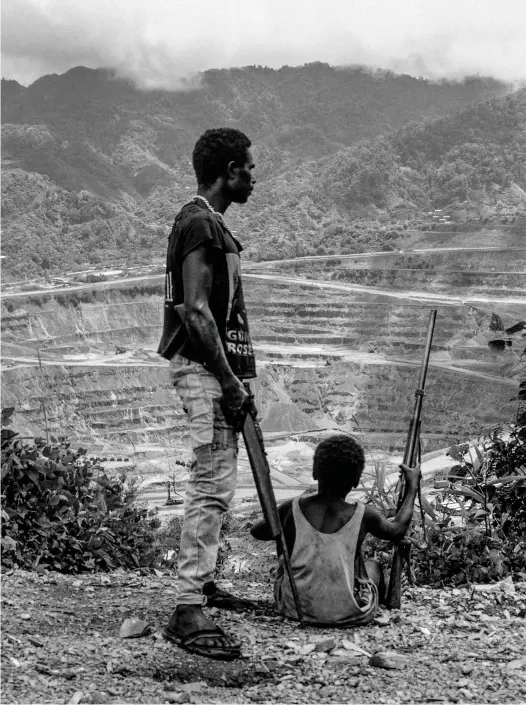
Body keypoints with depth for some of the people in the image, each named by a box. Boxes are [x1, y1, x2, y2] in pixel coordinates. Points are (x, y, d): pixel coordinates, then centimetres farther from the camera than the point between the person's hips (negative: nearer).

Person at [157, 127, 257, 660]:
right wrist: (228, 380, -19)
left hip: (215, 367, 11)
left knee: (217, 482, 16)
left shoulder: (209, 222, 18)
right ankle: (188, 611, -11)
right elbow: (195, 311, -20)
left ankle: (203, 582, 27)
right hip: (204, 367, -11)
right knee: (211, 485, -12)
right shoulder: (200, 224, -14)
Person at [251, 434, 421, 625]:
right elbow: (397, 530, 8)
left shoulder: (292, 510, -11)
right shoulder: (363, 516, -13)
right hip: (348, 615, -1)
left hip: (294, 608, 1)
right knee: (373, 566, 29)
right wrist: (412, 486, 20)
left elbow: (256, 532, 7)